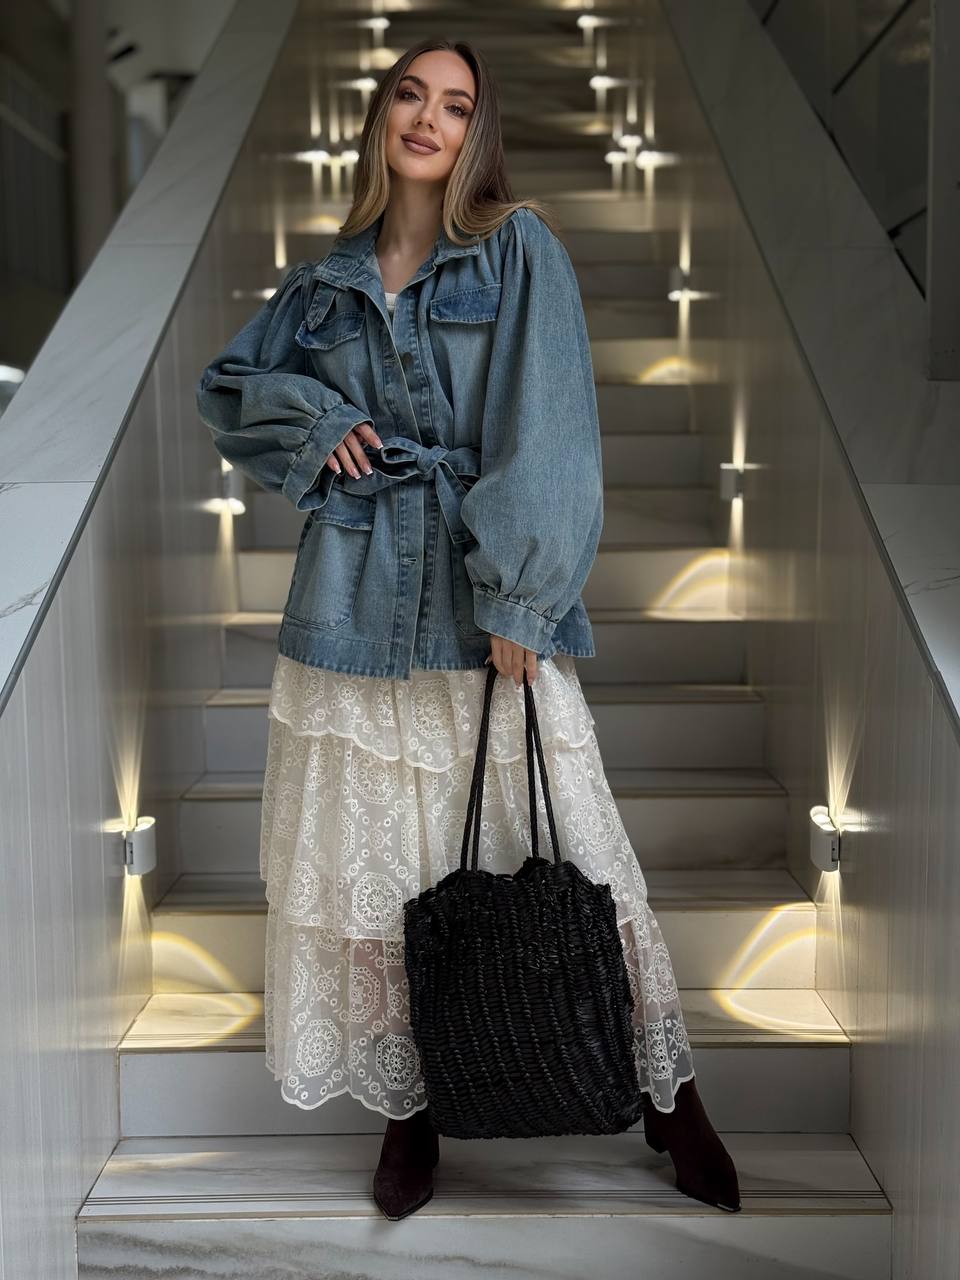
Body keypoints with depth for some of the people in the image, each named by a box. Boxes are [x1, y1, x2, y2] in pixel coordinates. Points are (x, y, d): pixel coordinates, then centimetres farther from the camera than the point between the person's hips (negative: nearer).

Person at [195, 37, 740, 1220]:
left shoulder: (519, 251, 2)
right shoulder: (327, 282, 14)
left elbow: (546, 430, -8)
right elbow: (225, 387, 24)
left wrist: (517, 596, -16)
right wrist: (310, 415, 2)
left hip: (487, 596, -3)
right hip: (354, 602, 4)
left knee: (563, 845, 0)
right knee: (373, 859, 7)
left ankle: (666, 1086, 18)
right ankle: (406, 1103, 24)